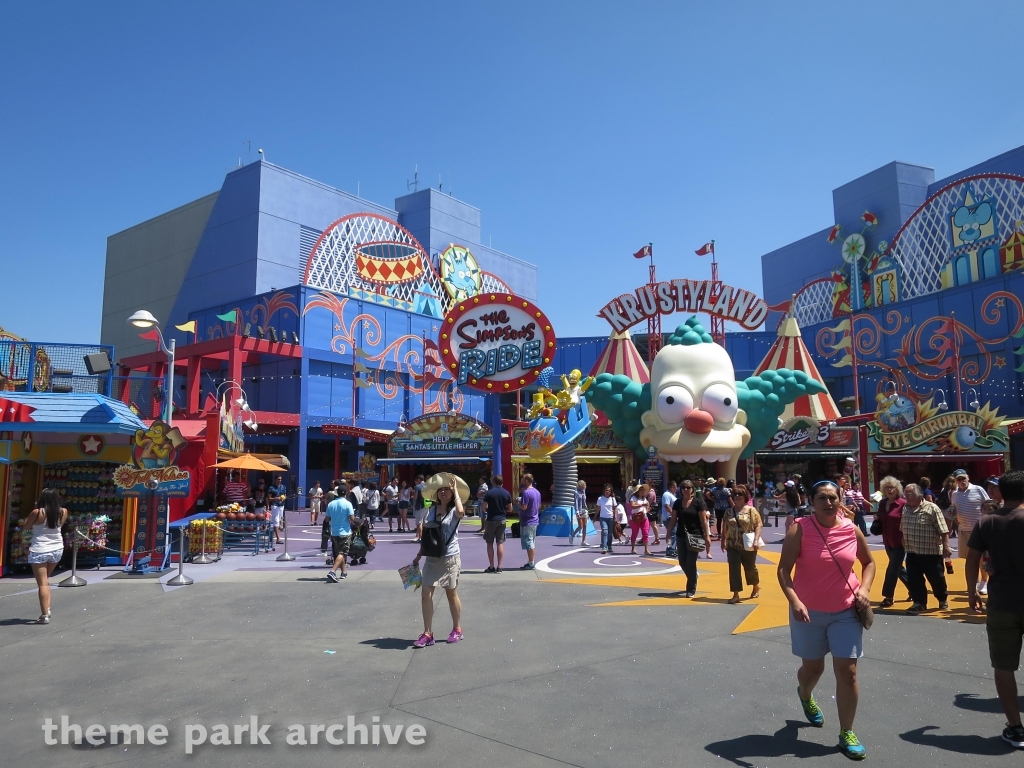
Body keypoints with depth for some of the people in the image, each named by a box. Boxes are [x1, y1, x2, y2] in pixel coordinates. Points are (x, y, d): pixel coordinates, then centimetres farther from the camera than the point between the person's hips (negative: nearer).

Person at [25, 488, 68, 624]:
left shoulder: (37, 512, -14)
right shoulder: (63, 512, -2)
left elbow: (25, 527, 1)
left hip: (39, 551, -5)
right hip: (57, 550, 5)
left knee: (42, 583, -3)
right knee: (45, 580, 23)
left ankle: (44, 615, -4)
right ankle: (47, 609, 18)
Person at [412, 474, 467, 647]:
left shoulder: (454, 511, -7)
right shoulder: (431, 510, 6)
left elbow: (461, 511, -33)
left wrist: (455, 489, -23)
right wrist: (419, 555, 12)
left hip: (450, 558, -4)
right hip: (431, 558, 4)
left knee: (452, 595, 9)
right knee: (426, 594, -2)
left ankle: (457, 629, 26)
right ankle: (428, 634, 5)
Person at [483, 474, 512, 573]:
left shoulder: (489, 493, -8)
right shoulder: (507, 493, 1)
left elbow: (484, 508, -8)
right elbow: (510, 509, 4)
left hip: (491, 520, -3)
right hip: (502, 520, 3)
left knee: (490, 543, 7)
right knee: (500, 543, 6)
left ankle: (491, 566, 8)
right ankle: (499, 567, 6)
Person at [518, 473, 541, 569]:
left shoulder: (526, 492, -18)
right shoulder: (537, 492, 11)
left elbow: (524, 507, -23)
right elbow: (539, 506, 17)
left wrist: (518, 502, -6)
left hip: (527, 521, -9)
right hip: (535, 520, 9)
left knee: (528, 543, -3)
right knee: (532, 542, 15)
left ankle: (530, 564, 0)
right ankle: (531, 562, 21)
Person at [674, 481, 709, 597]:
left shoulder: (698, 502, -6)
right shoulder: (677, 503, 5)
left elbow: (703, 520, -6)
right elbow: (673, 519, 9)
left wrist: (707, 536, -10)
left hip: (694, 536, -4)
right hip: (681, 536, 4)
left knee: (691, 562, -4)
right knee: (682, 562, 8)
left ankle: (691, 589, 10)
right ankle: (693, 577, 38)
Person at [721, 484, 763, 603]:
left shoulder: (751, 510, -6)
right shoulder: (728, 512, 5)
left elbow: (758, 525, -11)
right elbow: (725, 529, 10)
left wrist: (756, 540, -20)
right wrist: (723, 542, 10)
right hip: (733, 546, 3)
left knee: (750, 568, 14)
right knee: (733, 569, -4)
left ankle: (756, 587, 41)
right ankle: (736, 595, 0)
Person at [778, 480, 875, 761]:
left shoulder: (852, 529, -3)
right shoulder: (799, 529, -15)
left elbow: (868, 562, 13)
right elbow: (783, 570, -15)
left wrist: (864, 588, -4)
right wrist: (794, 601, -28)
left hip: (846, 611, 2)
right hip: (809, 611, -2)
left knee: (847, 671, 0)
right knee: (812, 667, 15)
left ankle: (847, 733, 16)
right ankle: (805, 696, 51)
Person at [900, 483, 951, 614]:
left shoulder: (932, 509, -13)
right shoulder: (905, 509, 6)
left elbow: (943, 531, -14)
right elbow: (902, 529, 16)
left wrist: (946, 547, -17)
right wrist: (904, 545, 19)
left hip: (931, 552, -5)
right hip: (912, 553, 5)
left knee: (936, 578, 10)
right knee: (913, 580, 3)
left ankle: (943, 599, 34)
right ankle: (919, 602, 15)